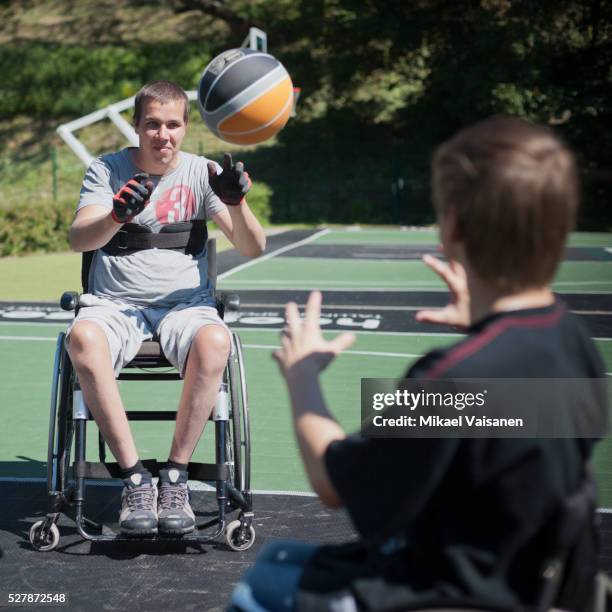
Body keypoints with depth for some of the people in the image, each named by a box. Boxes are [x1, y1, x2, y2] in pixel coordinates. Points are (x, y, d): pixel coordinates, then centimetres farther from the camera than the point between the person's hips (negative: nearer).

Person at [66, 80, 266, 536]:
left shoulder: (202, 172, 6)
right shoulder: (106, 170, 6)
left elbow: (253, 248, -2)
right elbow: (79, 239, -11)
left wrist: (236, 203, -23)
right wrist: (118, 216, -33)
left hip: (186, 304, 0)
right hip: (114, 303, 0)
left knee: (215, 341, -35)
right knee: (82, 338, -35)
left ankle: (176, 475, -23)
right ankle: (134, 477, -28)